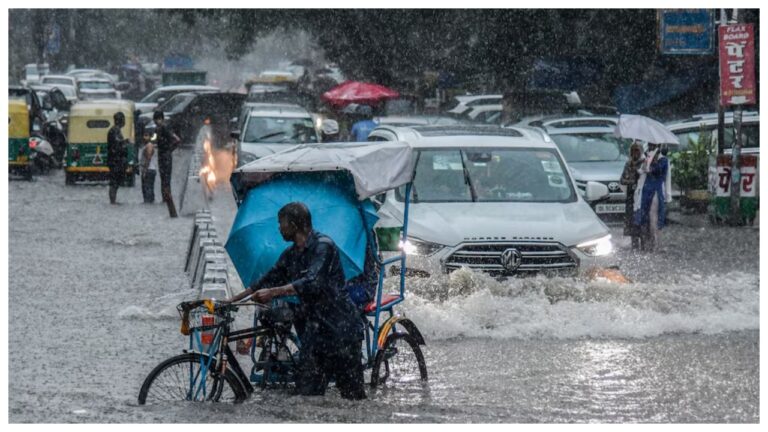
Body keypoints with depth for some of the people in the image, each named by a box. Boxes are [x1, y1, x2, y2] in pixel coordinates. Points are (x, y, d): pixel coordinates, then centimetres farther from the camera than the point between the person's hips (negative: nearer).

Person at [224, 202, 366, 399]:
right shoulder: (290, 255, 16)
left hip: (340, 328, -8)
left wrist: (273, 292, -28)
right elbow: (267, 280, 22)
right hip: (314, 329, 8)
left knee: (352, 393, -5)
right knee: (307, 393, -2)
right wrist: (233, 300, 18)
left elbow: (312, 283, -25)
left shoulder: (323, 245, -11)